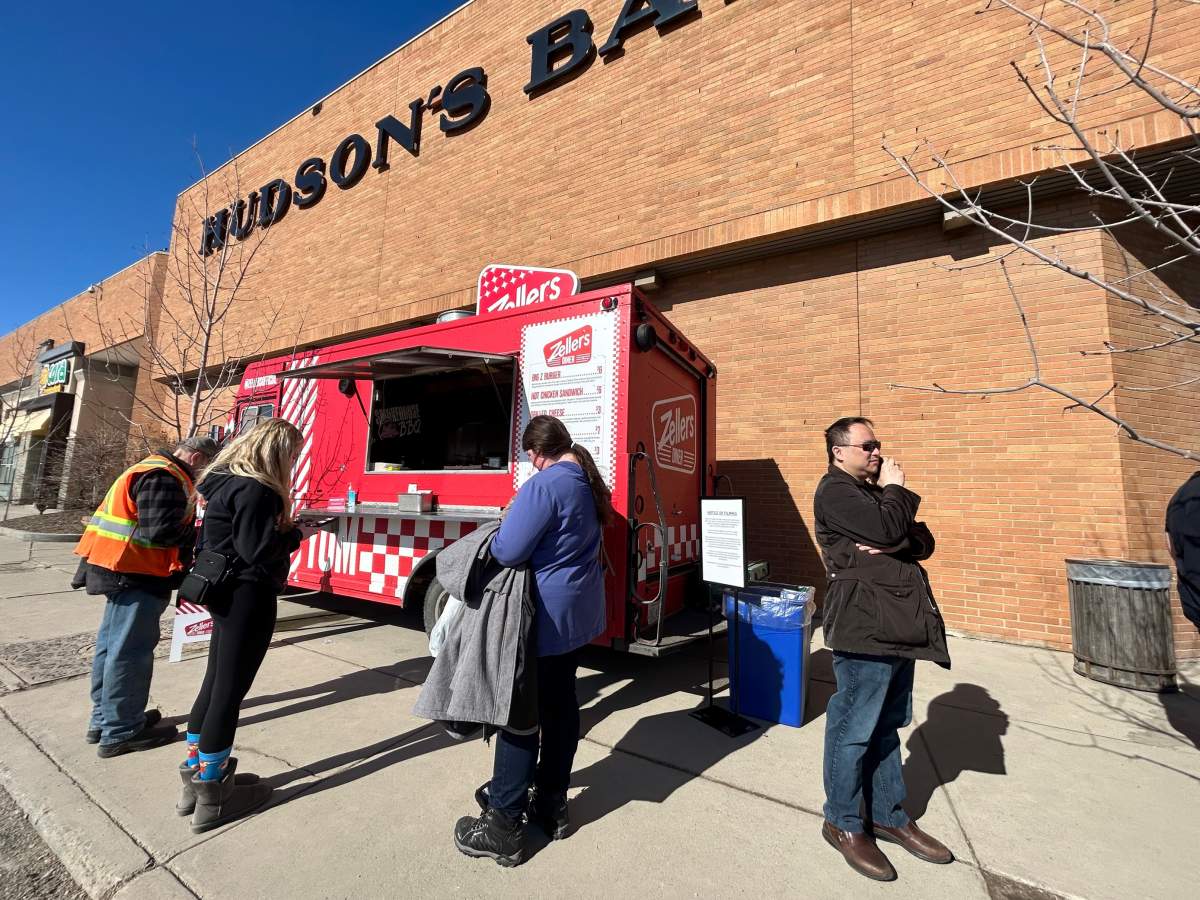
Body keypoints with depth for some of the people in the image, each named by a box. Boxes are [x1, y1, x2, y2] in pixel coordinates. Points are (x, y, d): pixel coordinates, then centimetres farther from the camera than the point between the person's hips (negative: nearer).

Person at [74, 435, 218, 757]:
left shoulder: (154, 470, 15)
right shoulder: (163, 477, -19)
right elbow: (161, 531, -25)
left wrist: (193, 528, 7)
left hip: (122, 570, 11)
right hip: (136, 574, -11)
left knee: (113, 644, 19)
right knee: (129, 650, -1)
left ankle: (104, 719, 34)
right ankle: (120, 731, 10)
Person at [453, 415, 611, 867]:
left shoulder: (544, 485, -22)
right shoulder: (590, 481, 6)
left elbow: (508, 551, -23)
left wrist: (508, 521, -3)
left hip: (544, 614, -9)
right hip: (579, 611, 9)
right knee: (561, 703, 18)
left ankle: (504, 827, 19)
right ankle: (552, 804, 34)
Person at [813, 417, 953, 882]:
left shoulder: (875, 492, 18)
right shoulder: (835, 491, -10)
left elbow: (923, 541, 12)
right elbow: (887, 529, -23)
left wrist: (892, 546, -10)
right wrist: (895, 488, -5)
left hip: (898, 627, 9)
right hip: (864, 628, -9)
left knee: (887, 727, 19)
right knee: (854, 730, 3)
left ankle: (889, 816, 34)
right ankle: (844, 824, 20)